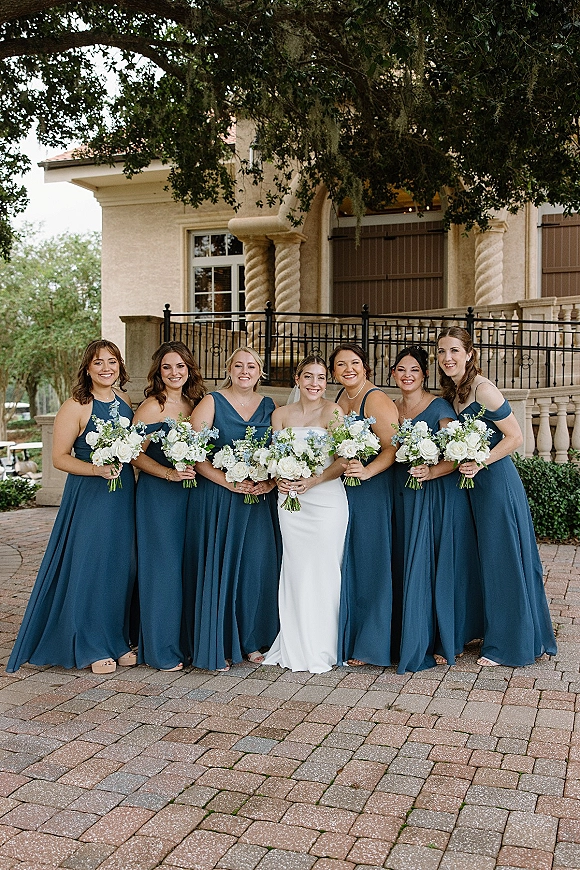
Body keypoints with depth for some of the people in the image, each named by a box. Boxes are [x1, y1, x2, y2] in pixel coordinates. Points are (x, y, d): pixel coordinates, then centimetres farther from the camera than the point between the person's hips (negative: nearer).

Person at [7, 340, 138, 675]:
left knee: (121, 566, 10)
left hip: (123, 494, 6)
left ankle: (117, 640, 24)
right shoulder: (76, 407, -9)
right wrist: (98, 469, -22)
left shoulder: (126, 402, 8)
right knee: (89, 567, -1)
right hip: (88, 496, -6)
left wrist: (123, 468, 3)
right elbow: (60, 457, -10)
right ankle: (91, 648, 13)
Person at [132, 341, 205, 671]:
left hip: (191, 493, 6)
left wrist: (197, 471, 2)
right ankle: (161, 650, 11)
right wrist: (169, 473, -21)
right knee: (163, 566, -1)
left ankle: (187, 640, 23)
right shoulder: (152, 406, -9)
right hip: (158, 495, -6)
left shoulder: (195, 404, 10)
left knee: (190, 566, 10)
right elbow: (136, 454, -11)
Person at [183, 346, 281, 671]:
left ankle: (251, 640, 19)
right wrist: (229, 482, -17)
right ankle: (217, 646, 11)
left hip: (260, 500, 3)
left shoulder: (270, 406, 11)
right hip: (218, 498, -3)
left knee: (257, 567, 3)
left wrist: (271, 481, -10)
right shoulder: (212, 403, 0)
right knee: (218, 568, -1)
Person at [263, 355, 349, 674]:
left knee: (322, 570, -1)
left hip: (326, 499, -3)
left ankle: (320, 650, 11)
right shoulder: (281, 414, 11)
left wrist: (314, 480, -20)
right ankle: (294, 647, 16)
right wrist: (279, 479, -8)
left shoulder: (332, 411, -2)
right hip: (290, 500, 4)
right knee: (295, 570, 5)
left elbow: (343, 460, -7)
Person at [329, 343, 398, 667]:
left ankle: (370, 644, 10)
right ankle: (346, 637, 23)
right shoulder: (340, 398, 13)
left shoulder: (376, 399, -12)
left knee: (369, 563, -1)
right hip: (341, 490, 8)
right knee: (346, 564, 12)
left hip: (372, 491, -8)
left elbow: (393, 448, -19)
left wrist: (367, 471, -33)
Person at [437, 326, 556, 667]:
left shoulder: (482, 389, -16)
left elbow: (515, 437, -16)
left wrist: (480, 463, -22)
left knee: (501, 559, 0)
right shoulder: (453, 392, 10)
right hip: (476, 484, 9)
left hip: (497, 482, -9)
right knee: (488, 560, 16)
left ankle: (507, 646, 13)